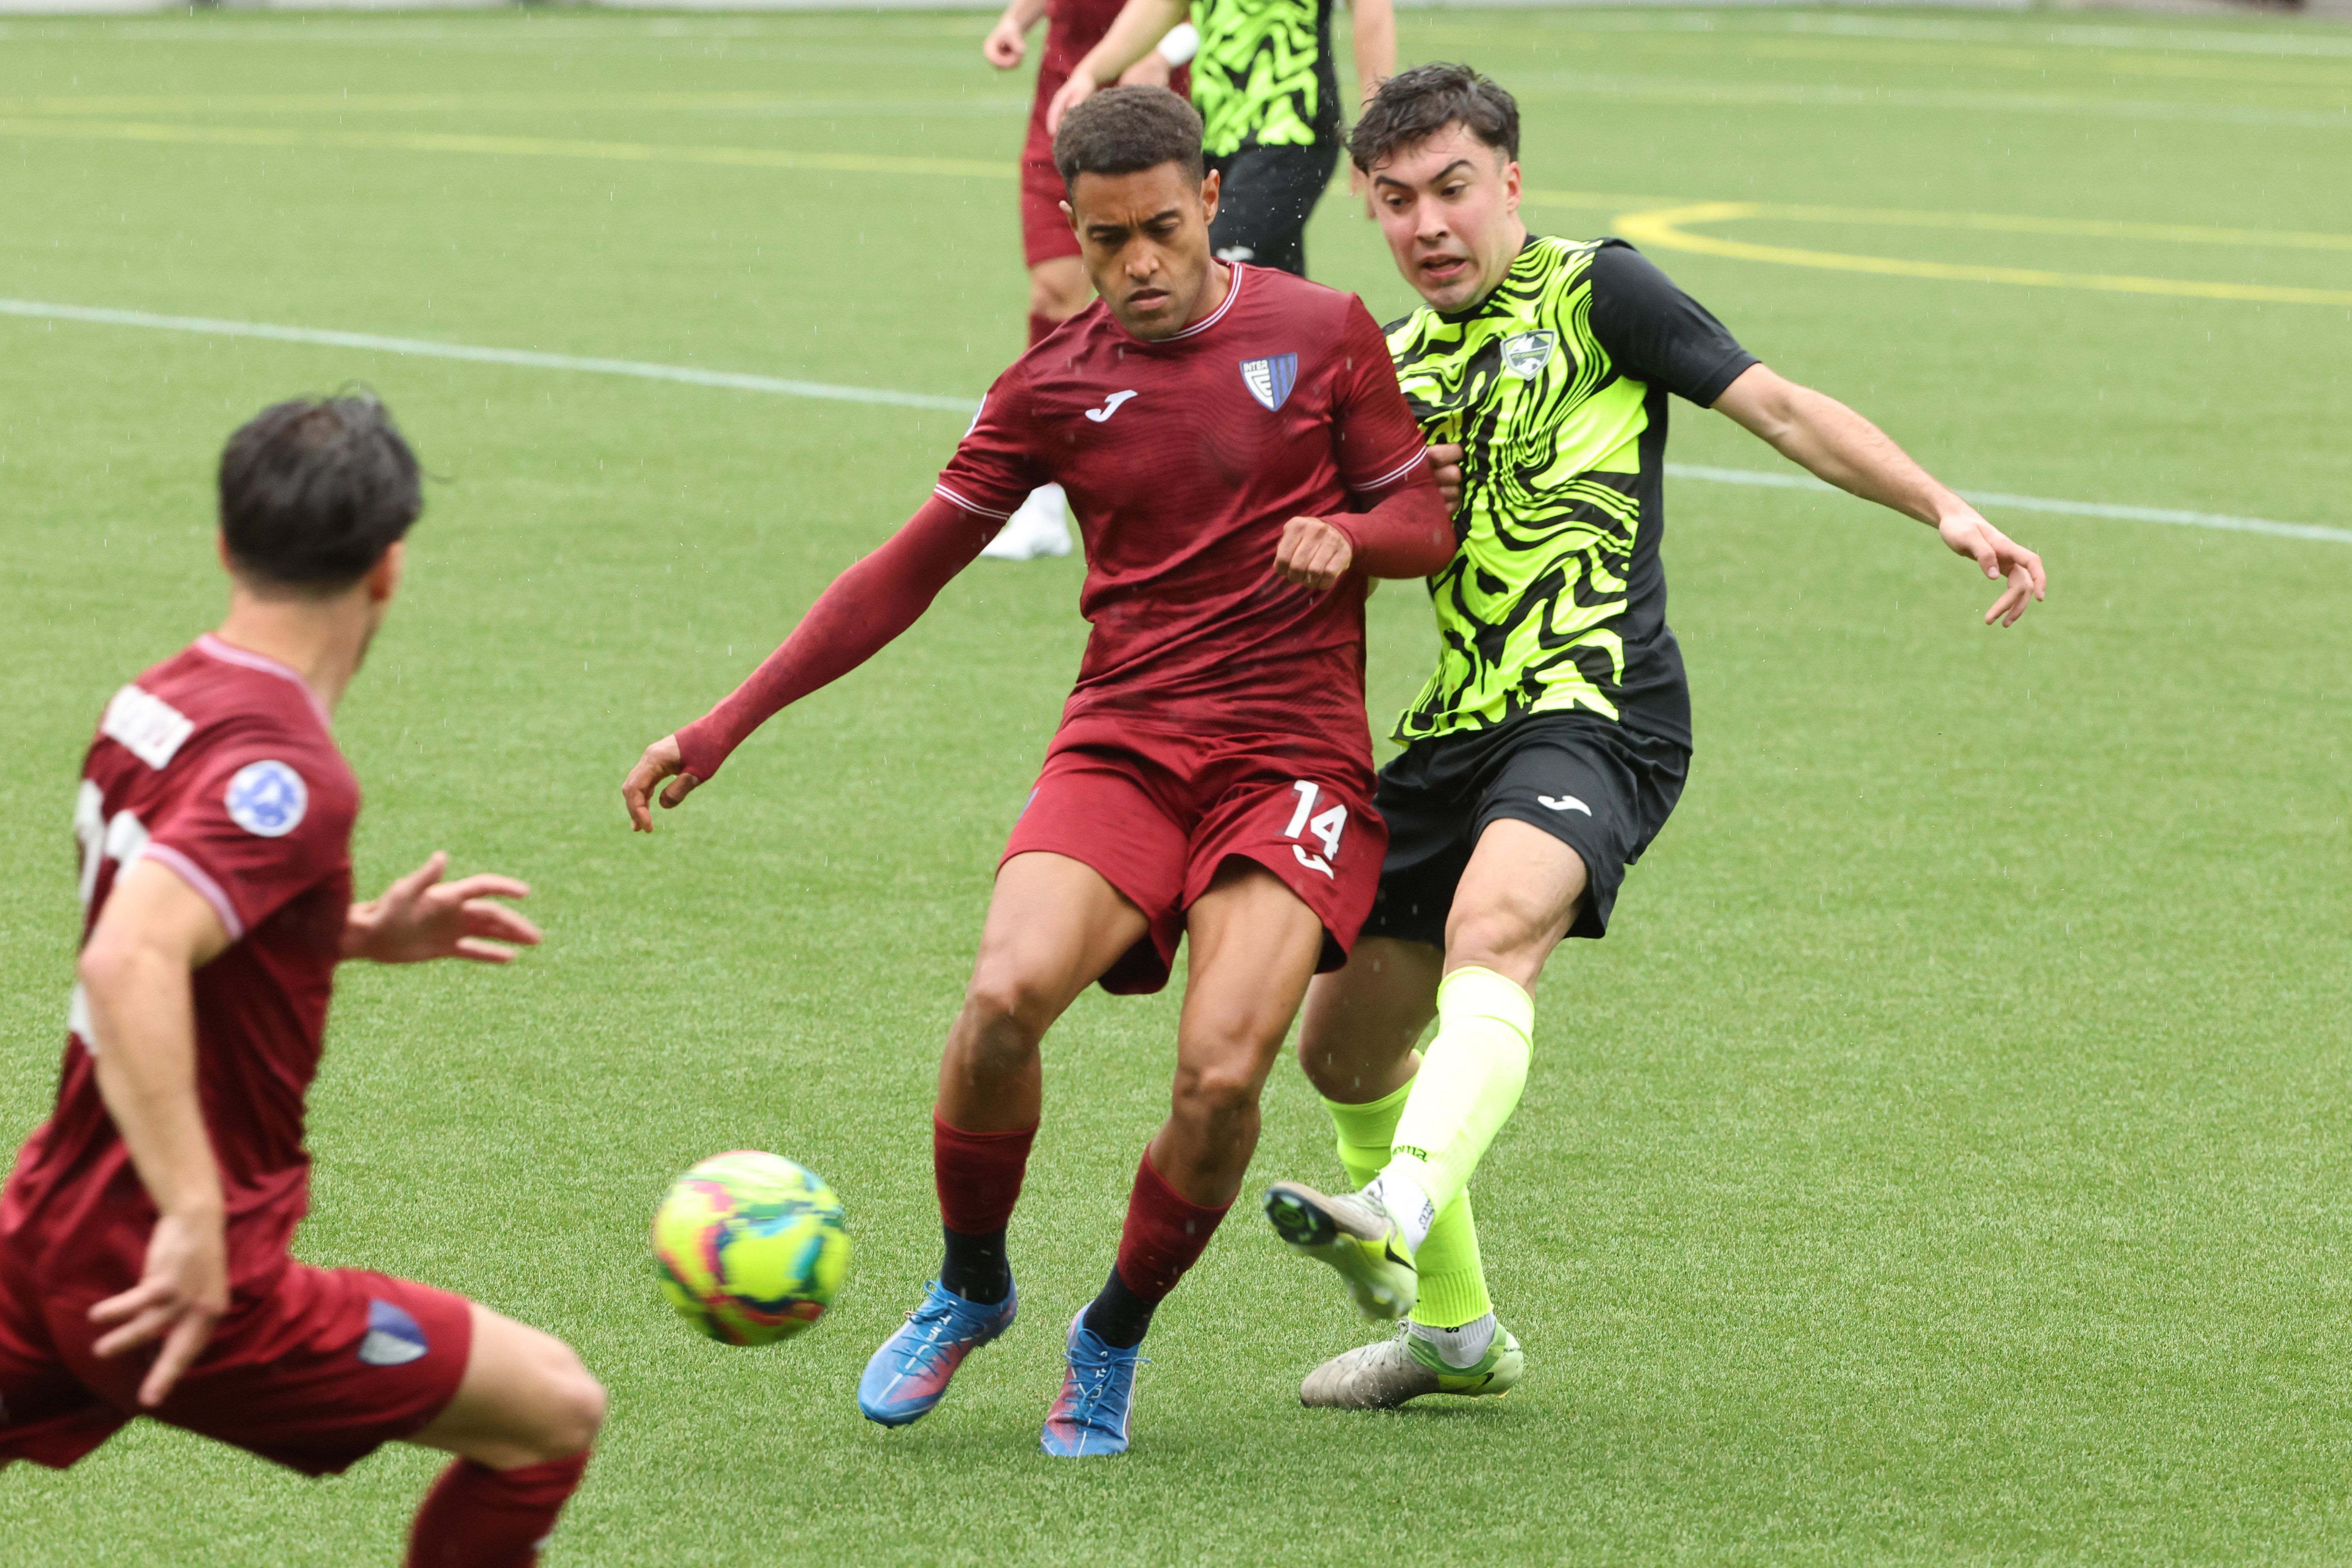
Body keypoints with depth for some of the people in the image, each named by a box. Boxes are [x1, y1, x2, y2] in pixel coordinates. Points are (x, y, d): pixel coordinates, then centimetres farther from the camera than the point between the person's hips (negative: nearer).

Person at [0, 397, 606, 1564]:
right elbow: (131, 962, -35)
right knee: (554, 1413, 6)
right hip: (194, 1287, -8)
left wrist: (362, 934, 16)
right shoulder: (285, 772, -21)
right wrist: (195, 1217, -36)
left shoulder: (156, 702, 6)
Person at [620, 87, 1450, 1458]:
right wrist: (724, 728, 10)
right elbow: (907, 573, 14)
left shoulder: (1323, 335, 5)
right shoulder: (1057, 384, 9)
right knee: (1007, 995, -27)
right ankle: (971, 1290, 1)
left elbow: (1430, 524, 9)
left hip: (1295, 762, -2)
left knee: (1223, 1072, -22)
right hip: (1122, 742, 2)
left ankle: (1114, 1338, 6)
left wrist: (1346, 535, -16)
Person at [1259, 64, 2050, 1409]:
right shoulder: (1397, 366, 19)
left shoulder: (1596, 292, 1)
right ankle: (1451, 1328, 29)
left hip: (1597, 714, -8)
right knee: (1345, 1045, 12)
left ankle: (1403, 1207, -55)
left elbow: (1785, 409, -4)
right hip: (1458, 730, 8)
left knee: (1493, 929, -35)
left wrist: (1948, 509, -16)